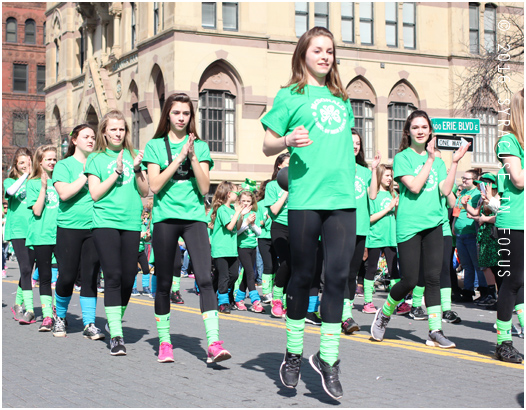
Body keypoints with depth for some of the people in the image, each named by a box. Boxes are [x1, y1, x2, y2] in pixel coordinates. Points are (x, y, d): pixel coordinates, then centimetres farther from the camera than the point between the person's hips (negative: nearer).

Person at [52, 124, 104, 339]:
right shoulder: (64, 165, 2)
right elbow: (64, 193, -13)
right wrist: (86, 177, -14)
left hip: (94, 227, 3)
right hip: (69, 226, -3)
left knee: (91, 277, 1)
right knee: (67, 276, 1)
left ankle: (89, 324, 6)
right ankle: (60, 317, 23)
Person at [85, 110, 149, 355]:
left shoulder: (133, 155, 13)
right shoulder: (96, 158, 7)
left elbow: (145, 192, 9)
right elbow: (95, 194, -2)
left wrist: (137, 169, -7)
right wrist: (117, 172, -10)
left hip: (131, 223, 3)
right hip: (106, 222, -3)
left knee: (128, 277, 3)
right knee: (113, 276, -12)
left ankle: (116, 322, 25)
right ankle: (116, 335, -12)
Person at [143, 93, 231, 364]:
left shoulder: (200, 146, 10)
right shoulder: (155, 145, 7)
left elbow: (204, 188, 1)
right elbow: (154, 186, -5)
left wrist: (193, 157, -9)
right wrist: (179, 157, -10)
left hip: (194, 217, 0)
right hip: (165, 217, 0)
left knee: (204, 278, -14)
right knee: (164, 282, 5)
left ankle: (214, 343, -20)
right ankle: (164, 342, 19)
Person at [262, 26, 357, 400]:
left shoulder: (341, 99, 20)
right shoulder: (291, 96, 5)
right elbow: (268, 146, 3)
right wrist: (288, 140, -17)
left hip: (343, 197, 4)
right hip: (306, 197, -4)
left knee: (339, 274, -4)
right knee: (303, 276, 3)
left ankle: (328, 358, 5)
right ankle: (294, 354, 18)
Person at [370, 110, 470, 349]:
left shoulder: (437, 160, 15)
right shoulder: (403, 157, -1)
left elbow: (445, 190, 4)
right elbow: (414, 187, -14)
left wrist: (454, 162, -1)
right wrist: (430, 159, -12)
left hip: (433, 223, 5)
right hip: (409, 224, -5)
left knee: (433, 278, 0)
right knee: (409, 280, -5)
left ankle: (435, 331, 2)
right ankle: (384, 314, 20)